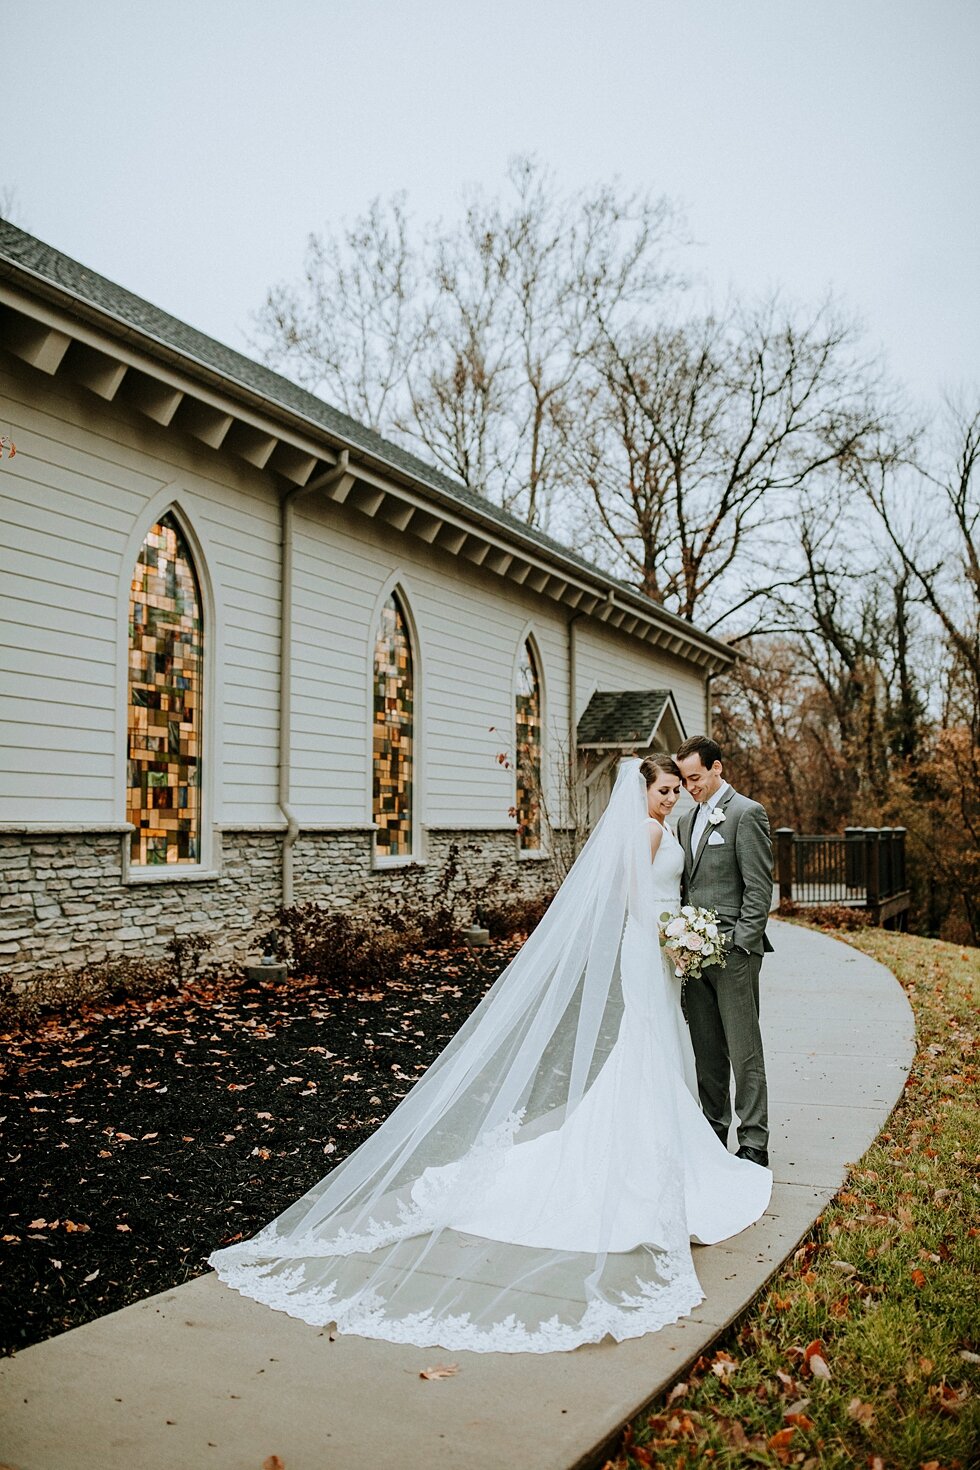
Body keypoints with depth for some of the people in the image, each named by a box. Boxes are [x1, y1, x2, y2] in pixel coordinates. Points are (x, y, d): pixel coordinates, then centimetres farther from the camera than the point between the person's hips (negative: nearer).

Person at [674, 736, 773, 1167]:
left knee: (744, 1052, -1)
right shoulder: (687, 820, 16)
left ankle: (754, 1144, 7)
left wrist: (739, 945, -16)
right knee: (706, 1052, 13)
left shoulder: (746, 813, -7)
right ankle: (714, 1134, 23)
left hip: (733, 952, -7)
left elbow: (759, 888, -11)